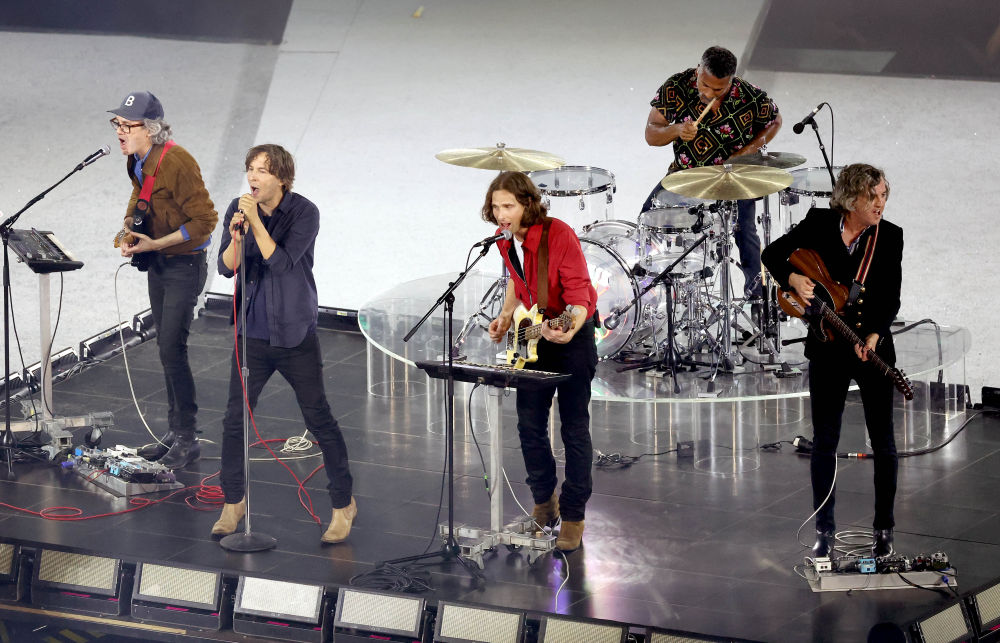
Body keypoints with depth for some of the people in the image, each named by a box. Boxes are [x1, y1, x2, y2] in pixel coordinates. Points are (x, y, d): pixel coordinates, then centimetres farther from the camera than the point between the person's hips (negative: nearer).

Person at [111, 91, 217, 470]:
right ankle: (175, 433, 24)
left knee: (172, 350, -11)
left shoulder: (176, 162, -25)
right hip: (157, 264, 9)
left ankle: (187, 439, -3)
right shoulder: (137, 162, 1)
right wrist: (129, 232, -1)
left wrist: (155, 243, -26)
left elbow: (205, 220, -23)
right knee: (166, 349, 14)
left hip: (184, 264, -9)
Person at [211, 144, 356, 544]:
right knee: (235, 420, 5)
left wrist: (256, 223, -27)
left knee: (319, 419, 0)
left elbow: (281, 263, -20)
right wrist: (236, 236, -21)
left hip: (294, 334, -4)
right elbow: (227, 268, -3)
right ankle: (234, 501, 21)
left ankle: (343, 503, 12)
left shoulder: (304, 212, -12)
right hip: (252, 332, 4)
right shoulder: (238, 209, 0)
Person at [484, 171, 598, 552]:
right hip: (533, 334, 6)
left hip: (572, 337, -6)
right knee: (529, 424, 9)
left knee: (574, 428, -2)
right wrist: (506, 315, 2)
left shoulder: (559, 235, -25)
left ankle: (573, 517, 5)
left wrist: (571, 329, -44)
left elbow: (580, 294, -26)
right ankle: (544, 502, 27)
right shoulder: (505, 239, -4)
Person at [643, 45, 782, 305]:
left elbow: (774, 121, 2)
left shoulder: (752, 98, -20)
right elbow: (651, 134, -9)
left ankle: (756, 295, 4)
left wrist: (748, 150, -14)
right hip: (685, 171, 2)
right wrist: (676, 130, -31)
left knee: (744, 231, -20)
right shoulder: (676, 87, -16)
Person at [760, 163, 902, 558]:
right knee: (824, 441, 5)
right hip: (828, 348, 1)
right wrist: (793, 278, -15)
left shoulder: (890, 236, -6)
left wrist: (873, 336, -24)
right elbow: (772, 254, 4)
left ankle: (884, 532, 15)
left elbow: (891, 299, -9)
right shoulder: (819, 223, -5)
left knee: (883, 443, 4)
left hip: (873, 346, -1)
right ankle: (824, 532, 14)